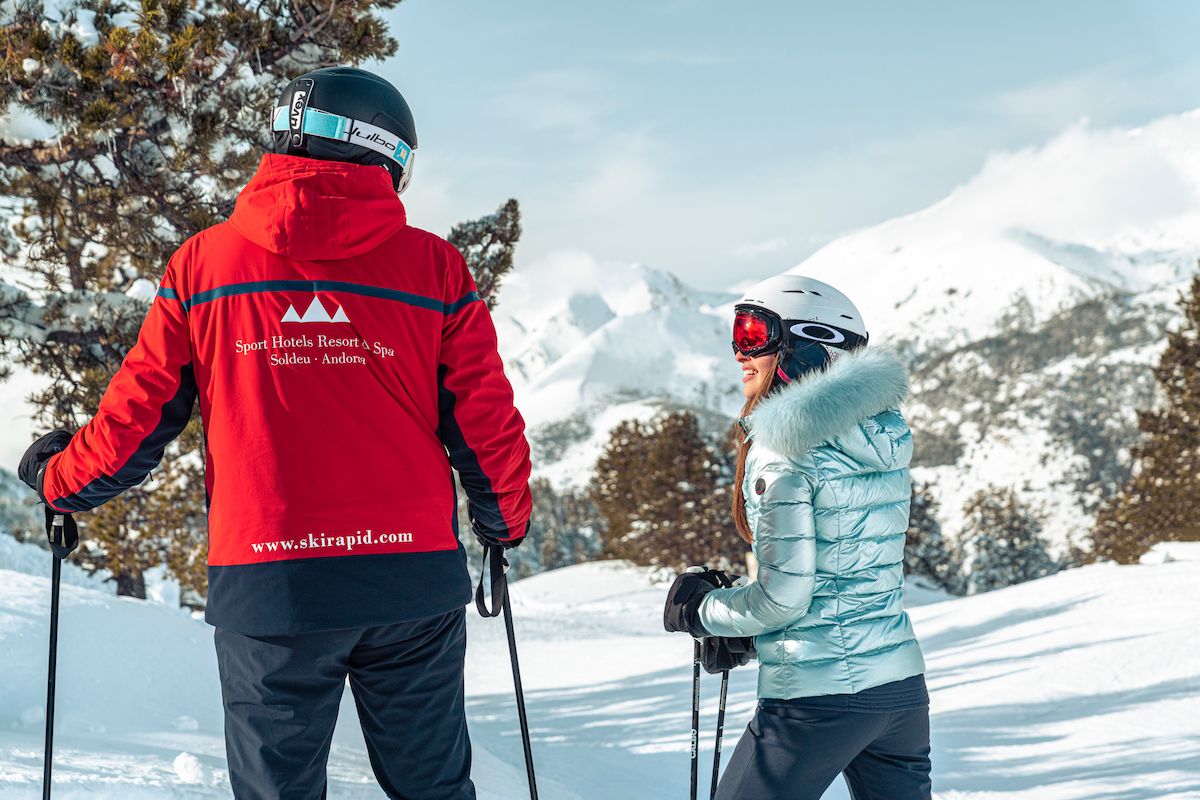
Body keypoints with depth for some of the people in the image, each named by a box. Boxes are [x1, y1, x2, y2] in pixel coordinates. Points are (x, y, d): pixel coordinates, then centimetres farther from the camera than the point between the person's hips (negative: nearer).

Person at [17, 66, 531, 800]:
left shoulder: (203, 264, 2)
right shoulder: (434, 267, 1)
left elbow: (140, 412, 6)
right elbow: (484, 418, 4)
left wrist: (60, 478, 26)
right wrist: (507, 519, 23)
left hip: (265, 588, 0)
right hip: (412, 577, 0)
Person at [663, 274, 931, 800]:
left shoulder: (781, 449, -14)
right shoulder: (886, 436, 8)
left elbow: (784, 595, -15)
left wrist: (701, 610, 2)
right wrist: (741, 620, 18)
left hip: (817, 696, -7)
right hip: (903, 685, 7)